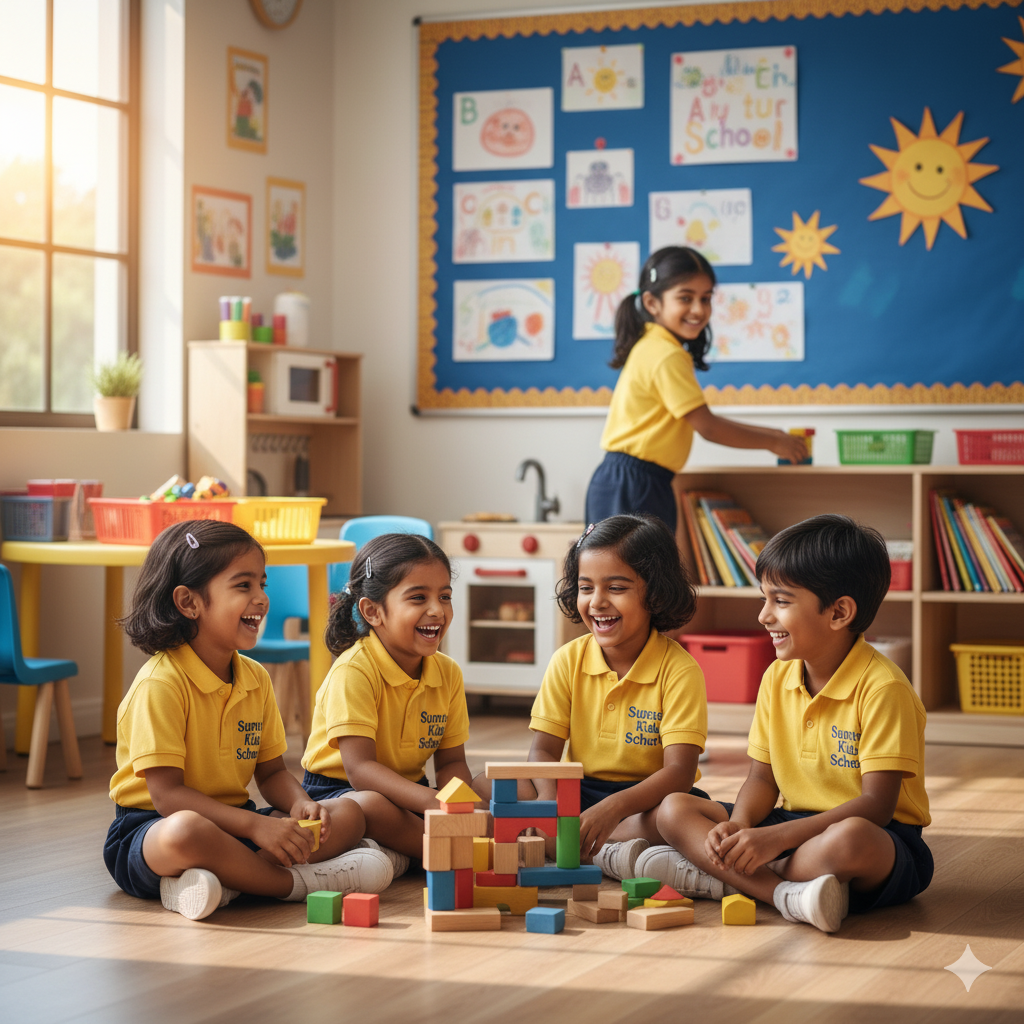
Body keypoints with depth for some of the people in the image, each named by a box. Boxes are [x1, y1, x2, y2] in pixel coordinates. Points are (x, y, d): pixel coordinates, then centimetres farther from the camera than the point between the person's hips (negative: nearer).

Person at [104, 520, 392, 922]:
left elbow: (271, 772, 13)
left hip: (231, 822, 8)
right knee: (187, 832, -43)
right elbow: (167, 794, -22)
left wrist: (300, 805, -11)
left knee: (348, 816, -7)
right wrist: (256, 827, -29)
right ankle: (302, 882, -22)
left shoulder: (255, 678, 7)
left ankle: (223, 882, -26)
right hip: (151, 827, -8)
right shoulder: (161, 683, -17)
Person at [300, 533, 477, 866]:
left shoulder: (447, 673, 1)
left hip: (406, 791, 7)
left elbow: (450, 762, 5)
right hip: (335, 789, -6)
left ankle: (397, 854, -16)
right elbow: (360, 768, -28)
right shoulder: (354, 670, -21)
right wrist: (433, 803, -42)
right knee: (370, 806, -40)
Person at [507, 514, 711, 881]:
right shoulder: (567, 661, 1)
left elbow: (679, 770, -21)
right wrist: (551, 806, -27)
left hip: (647, 796, -4)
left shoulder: (679, 670, -12)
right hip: (579, 793, 4)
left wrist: (613, 808, -39)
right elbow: (543, 749, -3)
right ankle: (604, 854, -30)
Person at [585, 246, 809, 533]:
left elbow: (699, 419, 19)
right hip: (634, 485, -10)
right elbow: (707, 427, -13)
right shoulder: (667, 357, -14)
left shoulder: (650, 347, 16)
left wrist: (761, 433, 16)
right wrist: (773, 442, -3)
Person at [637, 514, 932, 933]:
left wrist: (774, 838, -28)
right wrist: (739, 826, -15)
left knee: (849, 838, -42)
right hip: (796, 826, 7)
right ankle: (785, 892, -27)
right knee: (674, 809, -7)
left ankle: (723, 880, -23)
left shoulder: (882, 688, -17)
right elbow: (763, 778, 9)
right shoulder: (778, 678, 6)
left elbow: (876, 805, -22)